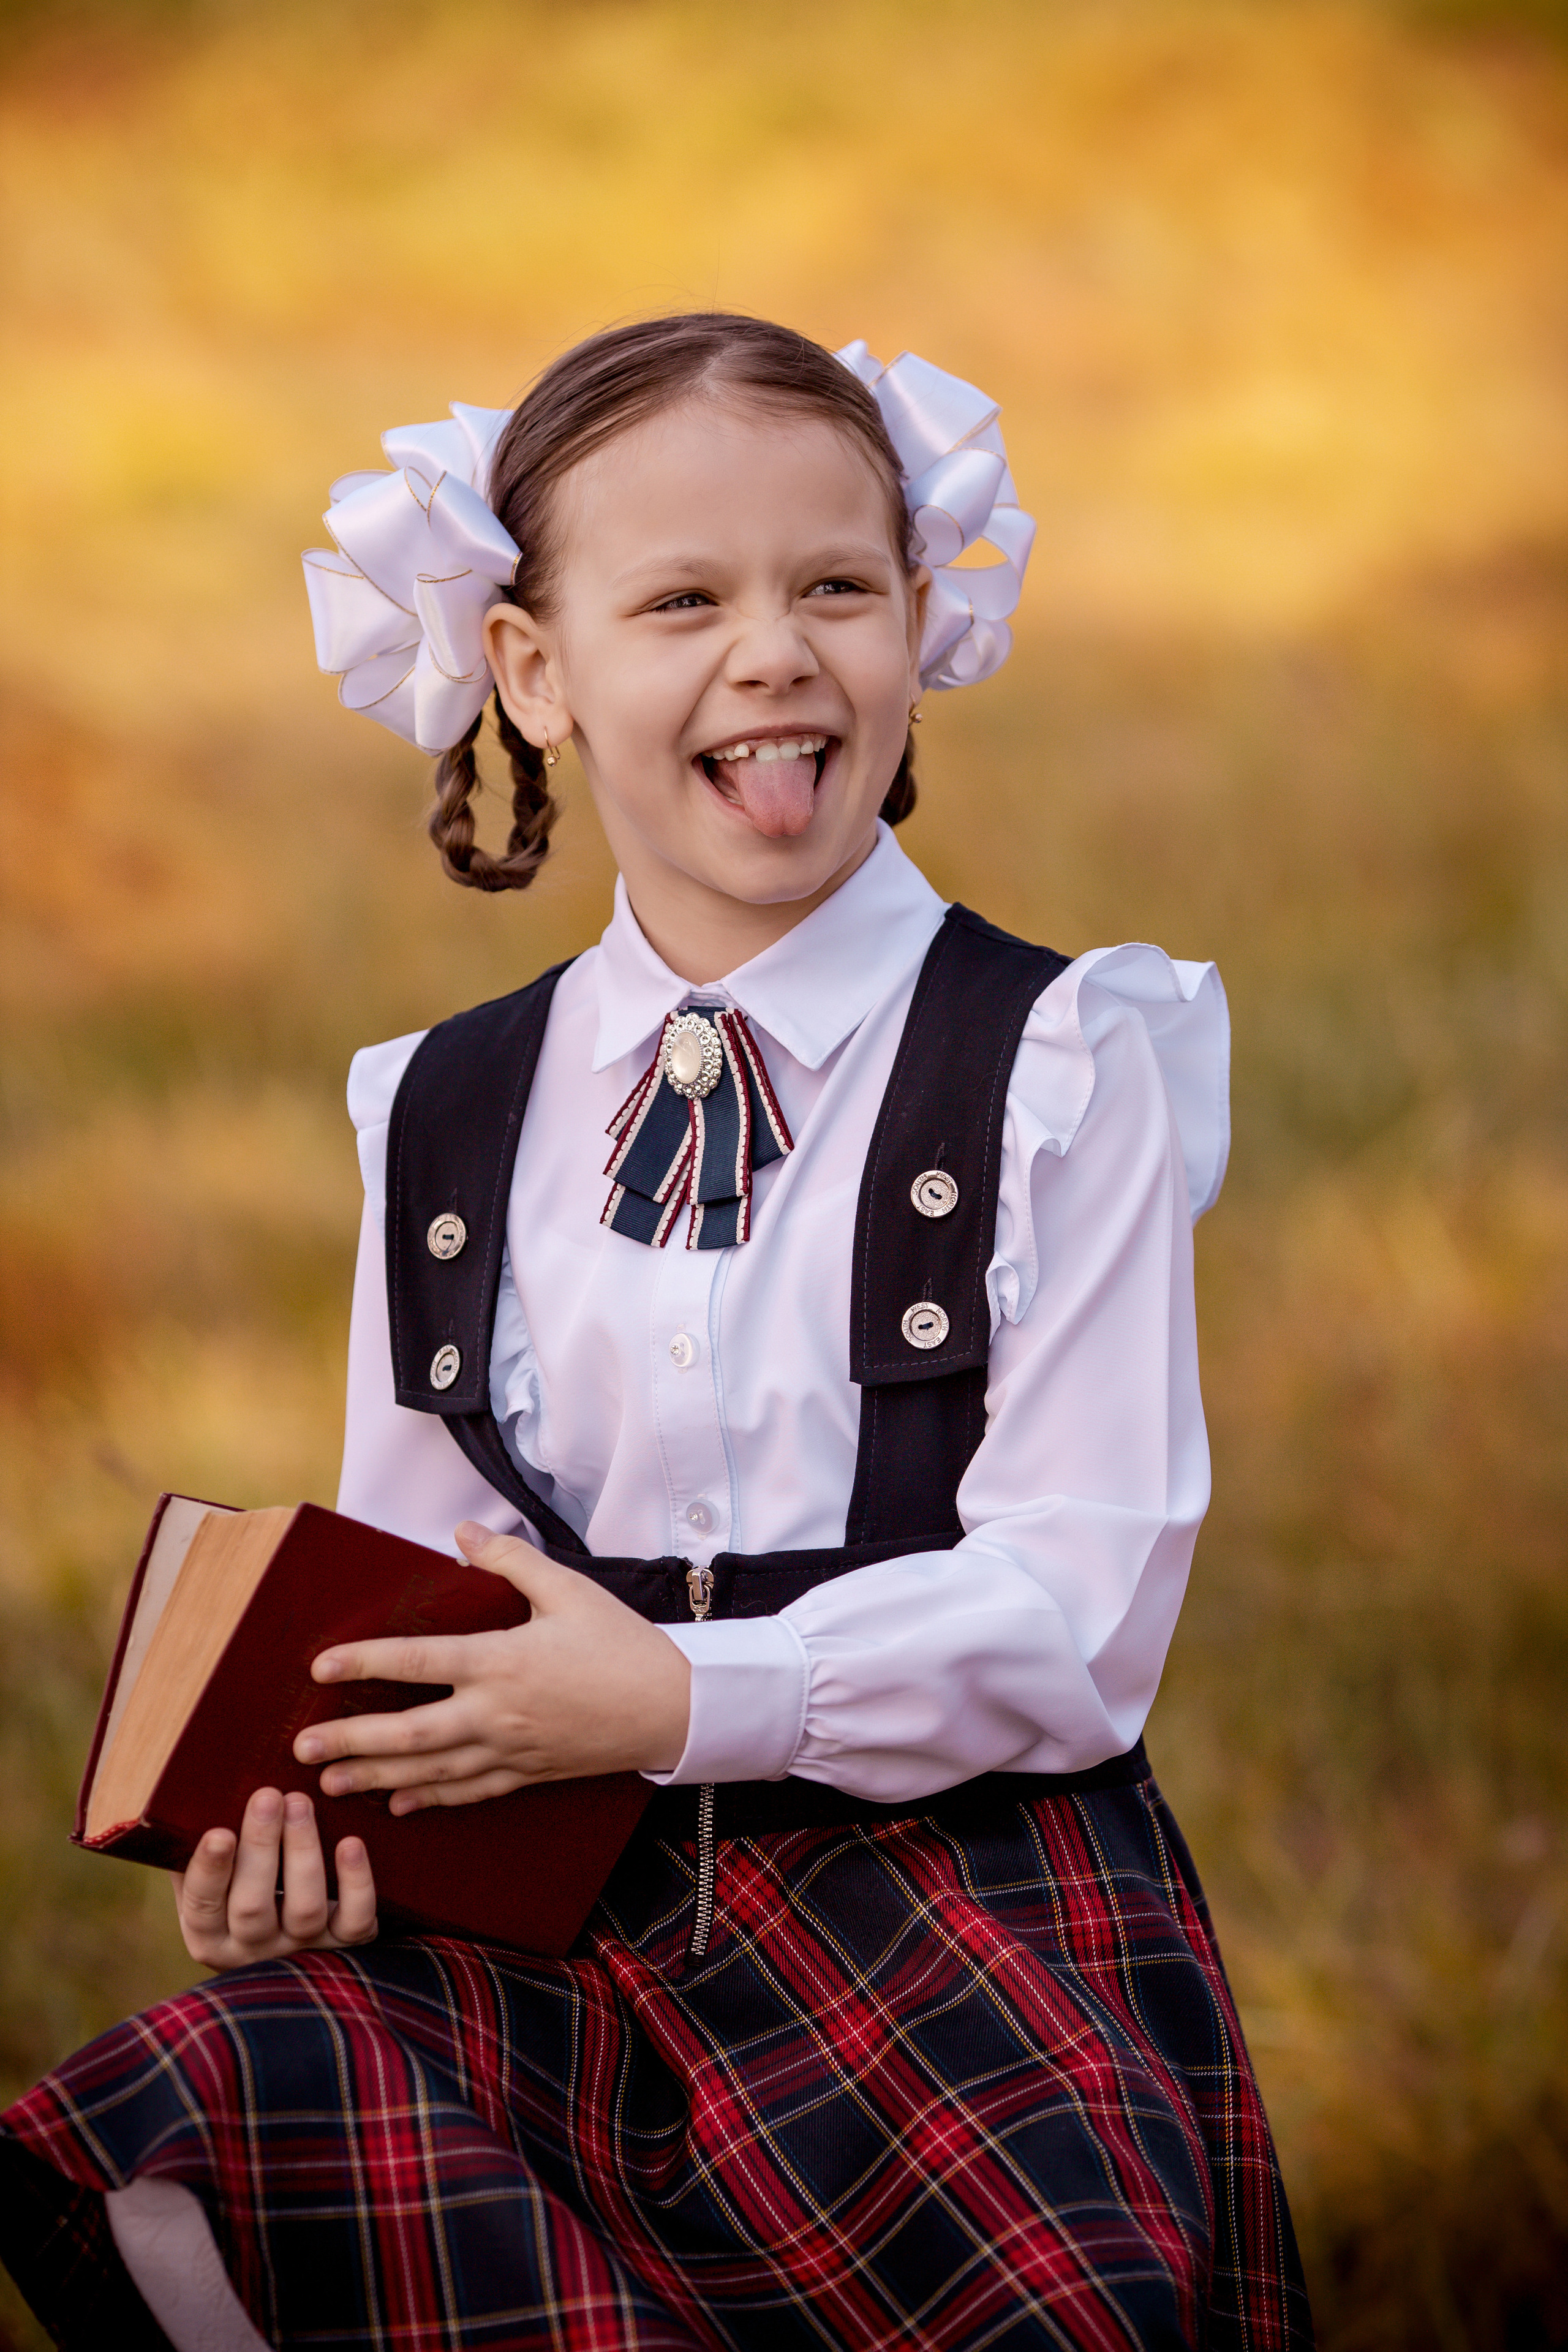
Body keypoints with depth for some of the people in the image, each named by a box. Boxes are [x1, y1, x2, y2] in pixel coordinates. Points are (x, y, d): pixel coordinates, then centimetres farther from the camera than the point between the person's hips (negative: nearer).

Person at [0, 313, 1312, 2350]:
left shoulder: (1055, 1072, 1)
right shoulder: (445, 1119, 14)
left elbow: (1080, 1608, -7)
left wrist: (682, 1699, -18)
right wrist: (292, 1812, -5)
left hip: (965, 1916, -3)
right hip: (571, 1924, 3)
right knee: (174, 2149, -25)